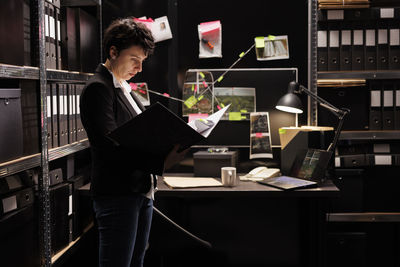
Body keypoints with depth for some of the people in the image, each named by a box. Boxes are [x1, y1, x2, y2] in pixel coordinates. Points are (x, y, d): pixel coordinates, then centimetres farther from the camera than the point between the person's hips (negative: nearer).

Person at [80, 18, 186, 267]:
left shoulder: (124, 88, 18)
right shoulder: (97, 88, -11)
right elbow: (110, 148, -21)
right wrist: (160, 163, -28)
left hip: (142, 191, 9)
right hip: (117, 196, -9)